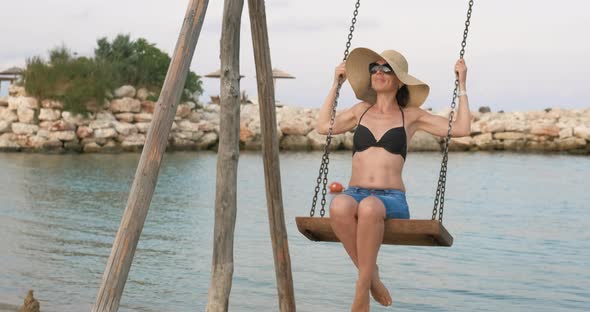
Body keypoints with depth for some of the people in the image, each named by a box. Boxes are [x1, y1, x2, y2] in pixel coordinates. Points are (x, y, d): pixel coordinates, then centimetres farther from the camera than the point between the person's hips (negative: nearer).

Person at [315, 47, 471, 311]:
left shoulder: (410, 116, 13)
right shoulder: (361, 110, 22)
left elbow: (462, 129, 7)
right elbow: (323, 127, 25)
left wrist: (461, 84, 10)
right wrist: (336, 84, 28)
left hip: (391, 200, -2)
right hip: (354, 195, 2)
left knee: (369, 208, -41)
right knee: (339, 206, -38)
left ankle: (362, 290, -30)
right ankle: (370, 273, -19)